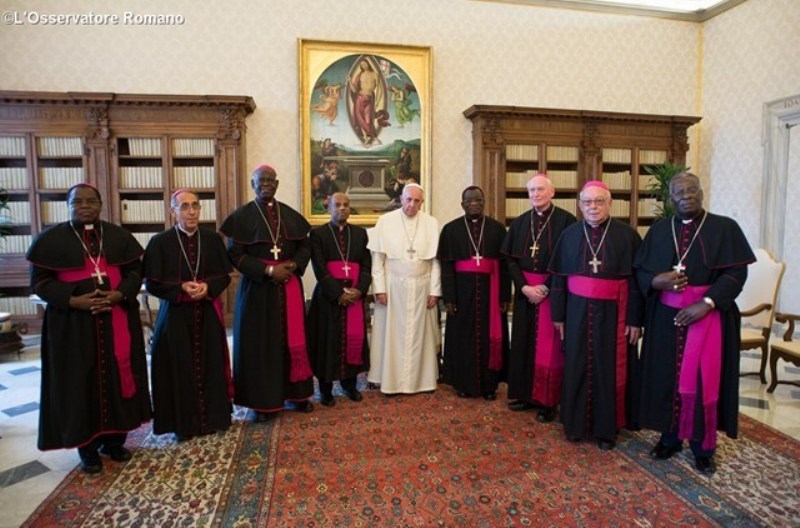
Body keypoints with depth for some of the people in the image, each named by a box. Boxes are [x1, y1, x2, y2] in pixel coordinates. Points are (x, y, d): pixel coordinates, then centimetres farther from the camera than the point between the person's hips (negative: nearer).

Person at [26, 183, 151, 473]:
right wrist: (74, 301, -17)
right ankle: (87, 446, 15)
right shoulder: (51, 239, -1)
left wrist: (119, 294, -12)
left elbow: (135, 271, 6)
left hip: (118, 320, 3)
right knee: (81, 382, 2)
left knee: (118, 376, 6)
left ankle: (114, 438, 21)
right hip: (72, 324, -2)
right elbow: (40, 281, -3)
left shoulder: (118, 236, 7)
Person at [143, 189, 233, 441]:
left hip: (208, 314, 2)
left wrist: (208, 287, -15)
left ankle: (212, 417, 24)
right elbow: (152, 283, -4)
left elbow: (225, 276, 4)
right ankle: (183, 422, 19)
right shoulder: (160, 242, -4)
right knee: (180, 369, 4)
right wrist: (181, 288, -18)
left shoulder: (213, 239, 2)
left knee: (209, 366, 9)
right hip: (175, 315, -2)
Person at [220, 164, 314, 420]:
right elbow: (235, 254, -7)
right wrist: (268, 269, -17)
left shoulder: (290, 214, 9)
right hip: (257, 287, -3)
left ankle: (297, 393, 23)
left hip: (290, 285, 4)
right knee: (261, 342, 2)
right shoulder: (242, 216, -2)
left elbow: (305, 246, 11)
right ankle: (263, 400, 14)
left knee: (293, 339, 8)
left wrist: (294, 265, -9)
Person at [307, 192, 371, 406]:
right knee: (328, 340, 2)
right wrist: (338, 293, -15)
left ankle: (350, 383, 19)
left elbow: (367, 265, 5)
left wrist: (359, 290, -11)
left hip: (355, 294, 3)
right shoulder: (318, 233, 1)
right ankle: (326, 389, 14)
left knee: (354, 338, 2)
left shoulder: (360, 233, 11)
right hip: (328, 296, -3)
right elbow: (319, 268, -7)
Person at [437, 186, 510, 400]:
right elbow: (446, 266, -2)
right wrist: (448, 297, -9)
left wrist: (505, 297, -3)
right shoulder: (451, 229, 2)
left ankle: (489, 385, 22)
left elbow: (505, 264, 3)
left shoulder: (497, 228, 4)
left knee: (490, 337, 7)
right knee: (463, 337, 7)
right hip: (462, 290, -1)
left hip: (490, 290, 1)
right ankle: (464, 384, 22)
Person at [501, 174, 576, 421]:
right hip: (525, 291, 5)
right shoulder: (519, 223, 8)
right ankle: (526, 394, 23)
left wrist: (545, 288, -15)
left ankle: (548, 401, 14)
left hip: (553, 291, -4)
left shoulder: (566, 220, -7)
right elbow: (511, 259, 4)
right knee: (524, 343, 10)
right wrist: (524, 286, -10)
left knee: (549, 347, 2)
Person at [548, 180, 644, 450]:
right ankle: (576, 423, 25)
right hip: (577, 311, 2)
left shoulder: (627, 235, -5)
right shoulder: (570, 234, 3)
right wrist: (558, 315, 3)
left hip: (612, 312, -2)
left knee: (609, 370, 7)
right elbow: (559, 277, 5)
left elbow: (637, 280, -4)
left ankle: (606, 428, 24)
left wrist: (635, 319, -6)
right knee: (577, 367, 9)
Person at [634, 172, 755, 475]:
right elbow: (640, 271, 6)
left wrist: (706, 303, -19)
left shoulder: (725, 228, -1)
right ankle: (670, 438, 24)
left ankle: (703, 447, 20)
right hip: (666, 317, 3)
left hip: (708, 316, -2)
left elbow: (736, 273, -7)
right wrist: (658, 281, -16)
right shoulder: (658, 231, 7)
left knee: (702, 381, 2)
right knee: (667, 378, 8)